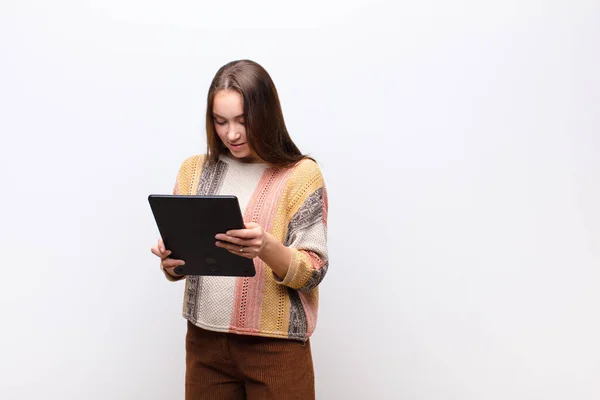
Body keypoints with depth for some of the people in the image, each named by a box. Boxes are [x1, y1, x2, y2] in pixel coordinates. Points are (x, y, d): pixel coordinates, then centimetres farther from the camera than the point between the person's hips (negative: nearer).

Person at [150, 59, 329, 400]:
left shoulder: (301, 174, -7)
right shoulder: (195, 170, 5)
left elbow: (312, 273, -10)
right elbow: (178, 263, 10)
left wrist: (266, 247, -28)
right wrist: (170, 260, -12)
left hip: (275, 347, -3)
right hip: (205, 341, 4)